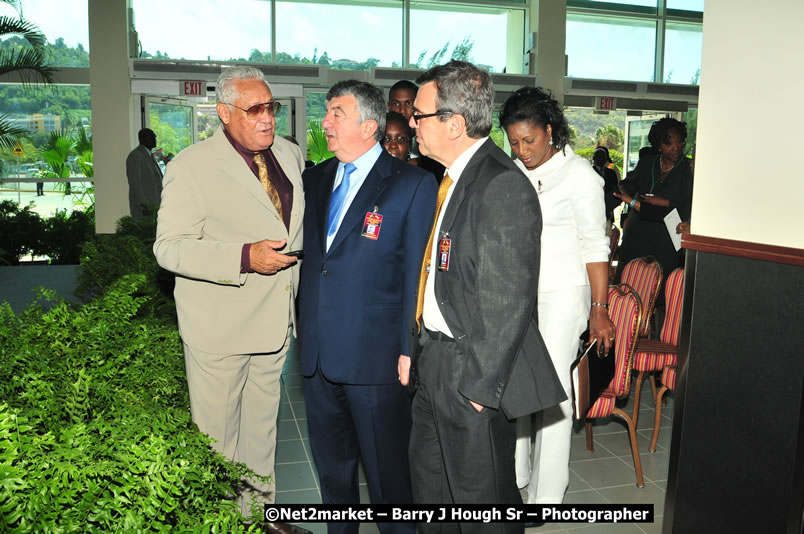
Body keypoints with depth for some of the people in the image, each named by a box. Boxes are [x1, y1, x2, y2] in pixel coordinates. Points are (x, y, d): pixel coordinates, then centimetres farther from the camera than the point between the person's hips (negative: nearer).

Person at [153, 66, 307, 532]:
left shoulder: (290, 154, 5)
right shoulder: (191, 166, -14)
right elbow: (170, 247, -18)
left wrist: (298, 286, 14)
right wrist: (245, 257, -28)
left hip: (275, 319, 6)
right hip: (219, 326, -6)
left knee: (262, 424, 21)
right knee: (218, 433, 7)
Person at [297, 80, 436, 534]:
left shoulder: (413, 185, -7)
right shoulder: (317, 179, 11)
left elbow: (418, 275, -9)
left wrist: (410, 352, -12)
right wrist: (304, 333, 10)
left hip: (375, 357, -6)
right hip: (319, 355, 6)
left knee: (387, 469, 8)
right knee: (331, 464, 20)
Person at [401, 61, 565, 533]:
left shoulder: (503, 187, -21)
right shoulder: (453, 178, 9)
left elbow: (507, 300, -23)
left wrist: (479, 384, -19)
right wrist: (413, 347, 13)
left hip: (473, 373, -9)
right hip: (433, 364, 9)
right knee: (429, 486, 23)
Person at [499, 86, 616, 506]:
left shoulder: (579, 173, -7)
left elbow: (595, 245, -8)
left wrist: (599, 310, -11)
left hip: (561, 294, -5)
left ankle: (547, 493, 12)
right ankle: (512, 475, 25)